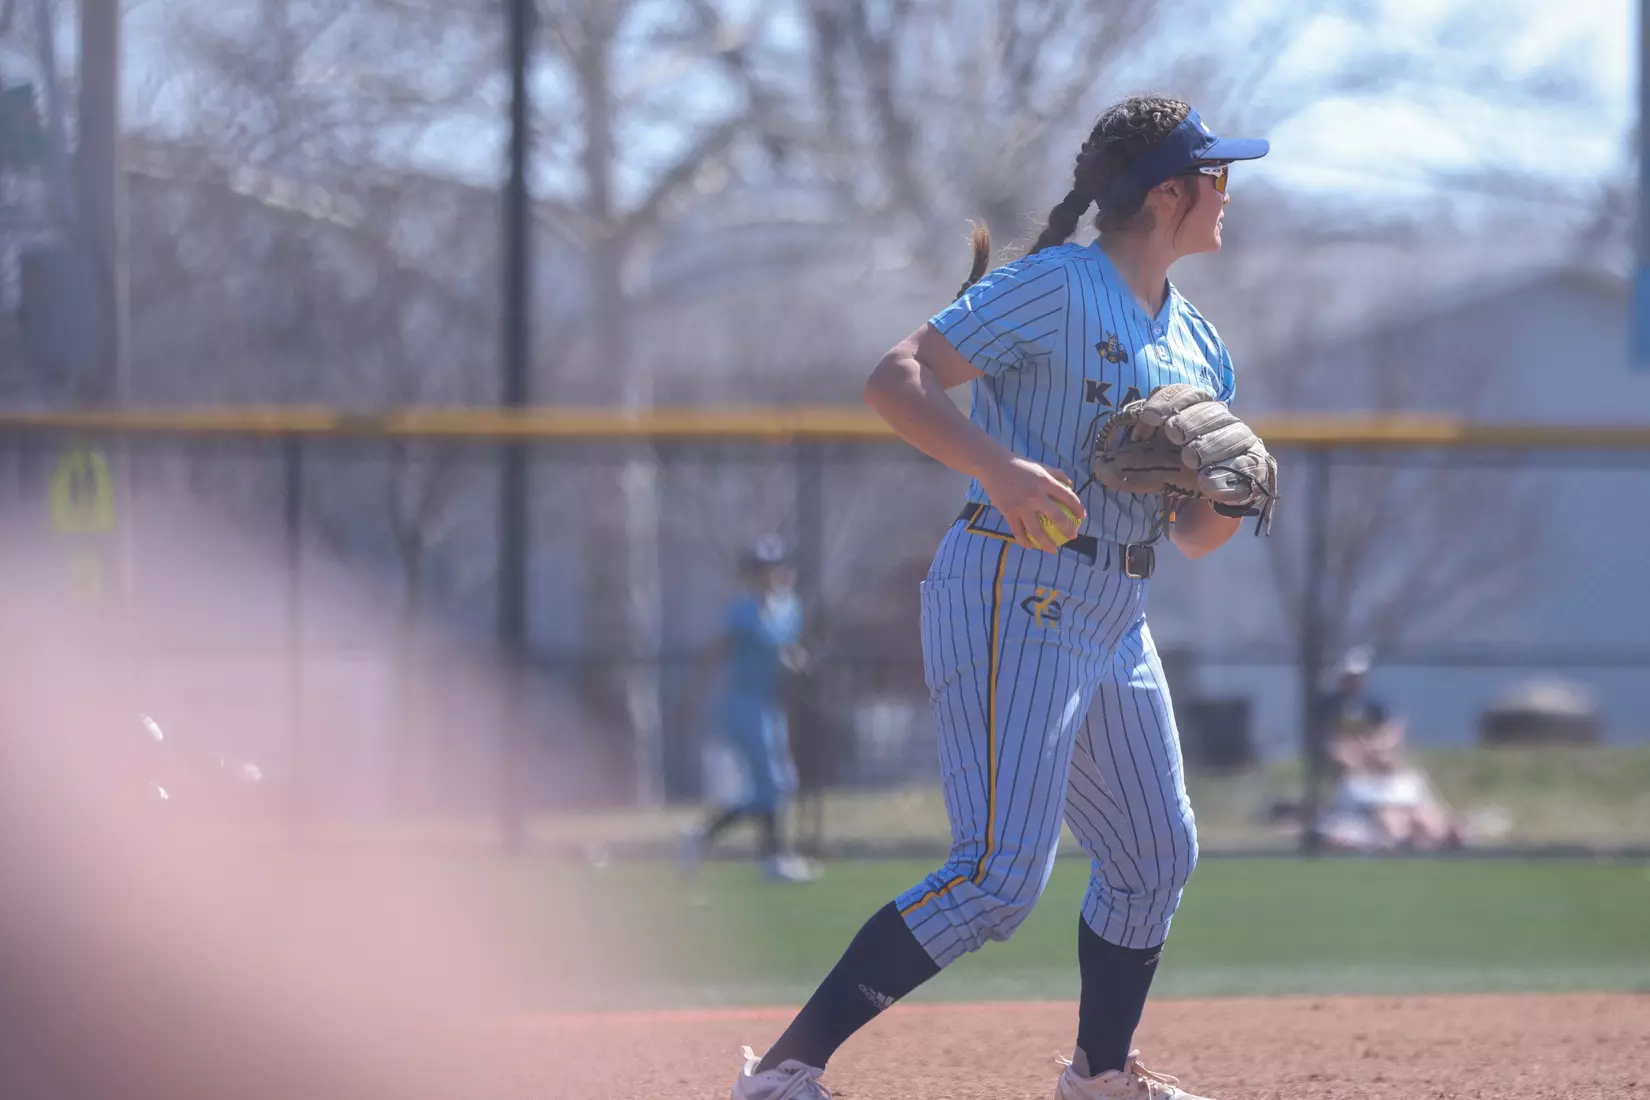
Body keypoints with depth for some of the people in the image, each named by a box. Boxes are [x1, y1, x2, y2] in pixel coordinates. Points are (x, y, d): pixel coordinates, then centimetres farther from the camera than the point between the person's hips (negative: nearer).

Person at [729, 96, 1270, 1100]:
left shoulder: (1198, 346, 16)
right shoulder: (1057, 288, -10)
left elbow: (1193, 534, 19)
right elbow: (894, 380, -18)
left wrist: (1230, 504, -5)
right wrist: (998, 466, -32)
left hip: (1114, 627, 9)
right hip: (1014, 599, -9)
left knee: (1157, 860, 18)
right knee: (1001, 877, -19)